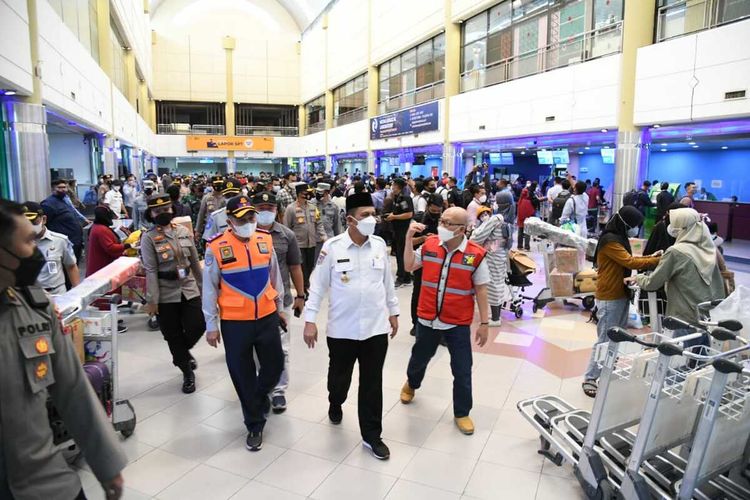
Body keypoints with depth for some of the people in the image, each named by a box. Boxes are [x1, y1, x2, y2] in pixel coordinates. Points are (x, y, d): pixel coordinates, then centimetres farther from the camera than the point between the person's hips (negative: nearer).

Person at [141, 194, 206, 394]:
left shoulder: (184, 231, 4)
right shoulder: (148, 238, -7)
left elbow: (195, 262, 10)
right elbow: (150, 270, -12)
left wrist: (202, 286, 13)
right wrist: (152, 300, -14)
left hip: (189, 289, 3)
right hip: (166, 294, -3)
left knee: (197, 326, -1)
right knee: (173, 336, 6)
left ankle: (182, 353, 33)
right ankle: (187, 373, 24)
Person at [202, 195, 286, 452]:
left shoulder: (265, 240, -1)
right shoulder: (216, 247, -11)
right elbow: (209, 288, -4)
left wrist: (280, 308, 17)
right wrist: (211, 325, -3)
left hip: (267, 317, 3)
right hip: (234, 322, -3)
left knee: (275, 365, 13)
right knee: (243, 374, 9)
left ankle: (260, 397, 46)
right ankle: (254, 424, 29)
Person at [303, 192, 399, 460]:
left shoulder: (380, 245, -1)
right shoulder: (332, 247, -11)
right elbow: (318, 285, -6)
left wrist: (393, 312, 14)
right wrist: (310, 320, -8)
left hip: (376, 327, 2)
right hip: (342, 329, -1)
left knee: (372, 384, 9)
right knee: (339, 376, 20)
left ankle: (371, 435, 25)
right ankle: (335, 404, 53)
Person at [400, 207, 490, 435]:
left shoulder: (476, 254, -12)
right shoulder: (429, 244, -4)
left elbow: (481, 291, -6)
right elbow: (409, 266, 9)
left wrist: (484, 323, -5)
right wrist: (409, 238, -4)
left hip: (458, 323, -2)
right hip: (427, 318, 3)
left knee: (462, 370, 6)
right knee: (420, 357, 24)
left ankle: (462, 413, 28)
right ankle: (411, 384, 54)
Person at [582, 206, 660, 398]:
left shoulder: (619, 238, 13)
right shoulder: (610, 241, -18)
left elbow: (628, 260, 15)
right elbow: (630, 262, -23)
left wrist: (651, 258, 2)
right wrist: (658, 260, -20)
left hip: (621, 295, 10)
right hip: (609, 298, -10)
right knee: (605, 340, -5)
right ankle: (590, 379, 4)